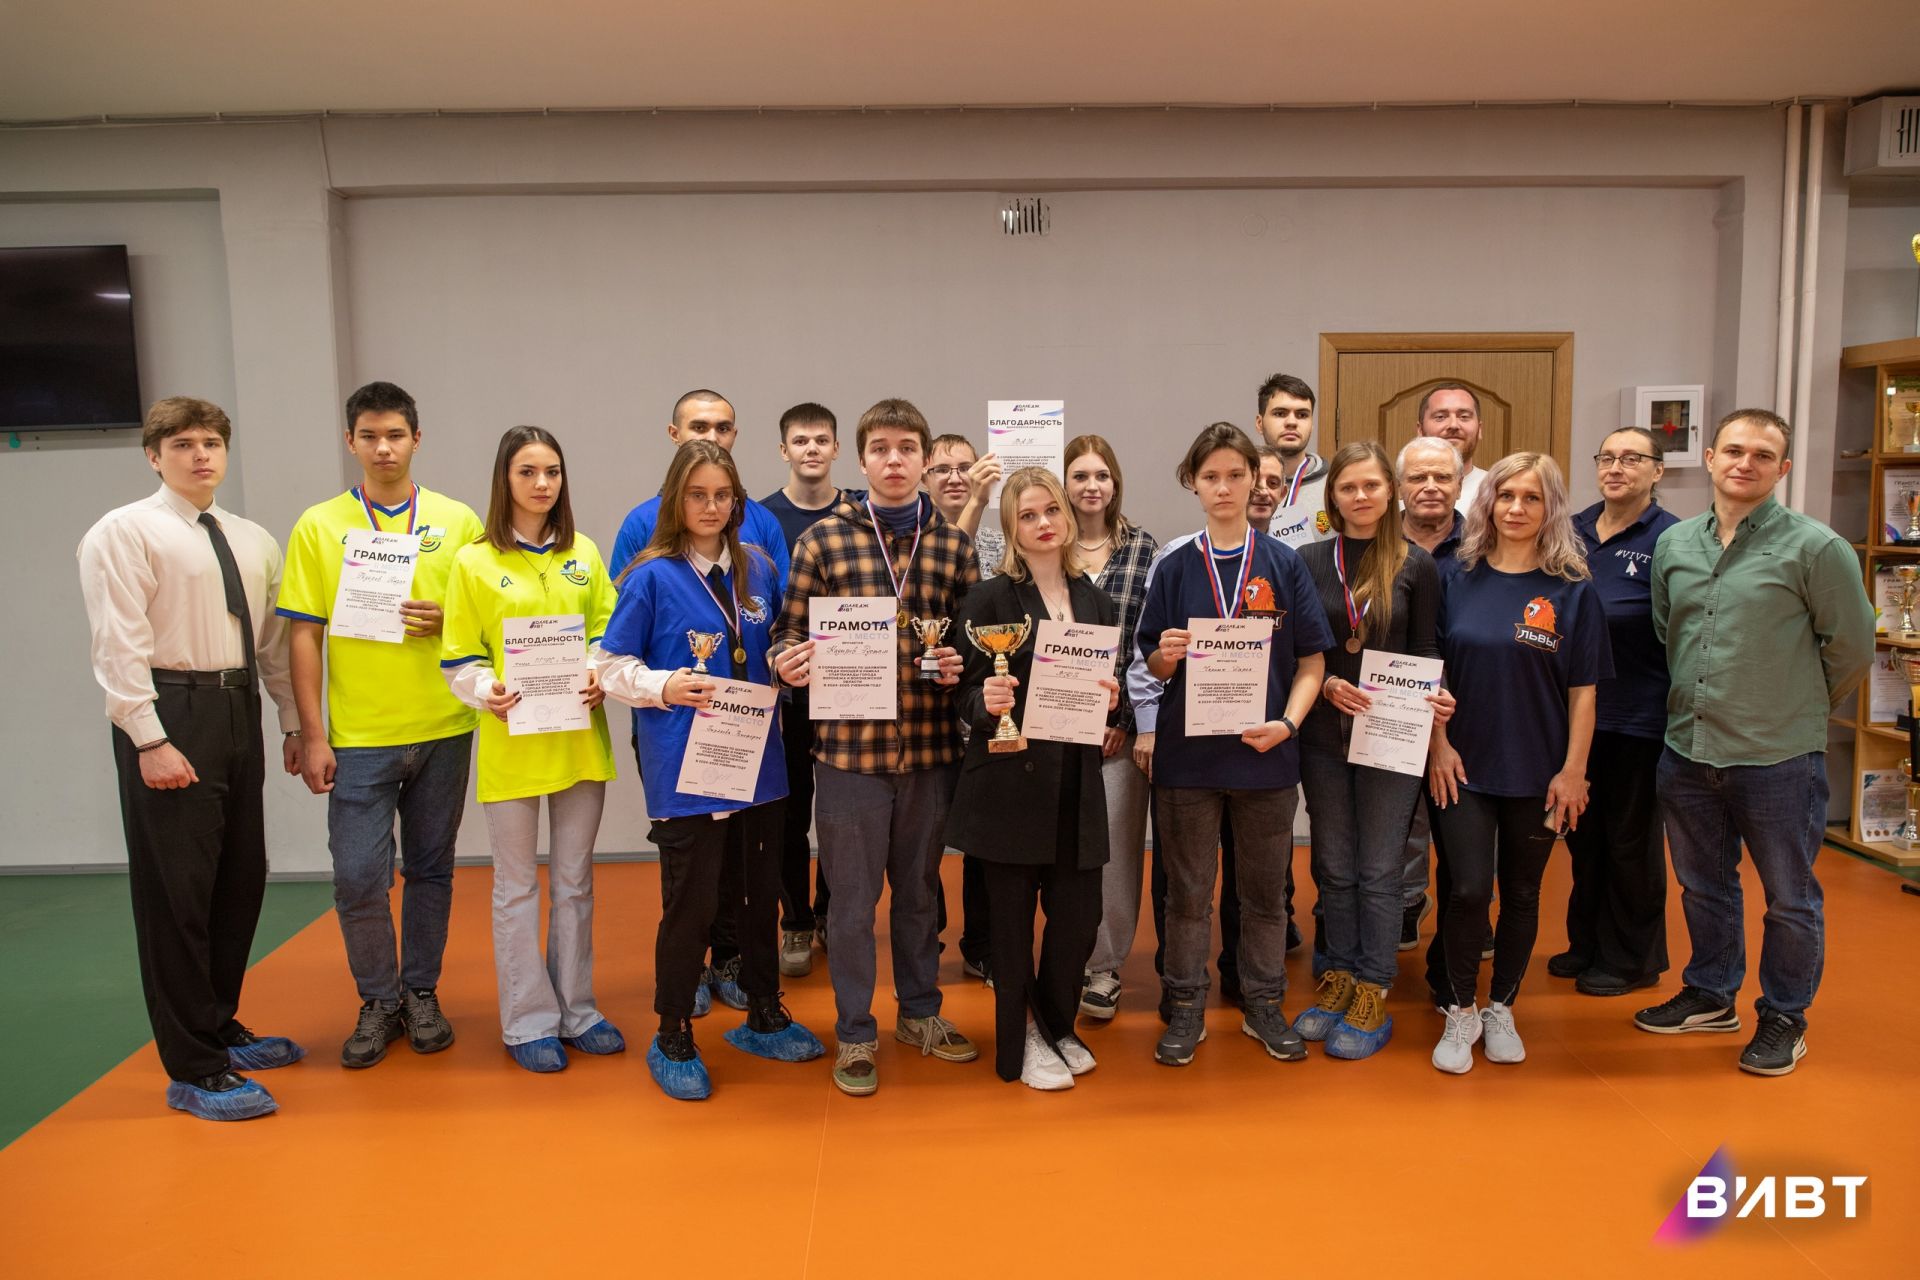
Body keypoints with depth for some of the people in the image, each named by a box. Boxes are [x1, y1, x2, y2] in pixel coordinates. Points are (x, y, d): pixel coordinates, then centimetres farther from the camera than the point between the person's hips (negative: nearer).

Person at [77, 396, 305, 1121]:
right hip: (168, 716, -7)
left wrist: (294, 722, 11)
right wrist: (150, 741, -19)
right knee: (176, 891, -3)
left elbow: (274, 642, 15)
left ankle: (218, 1028, 32)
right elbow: (119, 647, -12)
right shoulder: (123, 533, -5)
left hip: (239, 712, 7)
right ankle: (193, 1073, 5)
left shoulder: (253, 541, 14)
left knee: (241, 881, 14)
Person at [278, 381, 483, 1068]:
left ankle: (421, 993, 26)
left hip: (443, 728, 1)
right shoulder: (318, 526, 1)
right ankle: (377, 1002, 19)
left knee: (430, 869, 11)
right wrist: (312, 735, -4)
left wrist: (448, 619, -13)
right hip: (358, 735, -1)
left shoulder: (458, 520, 4)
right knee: (358, 877, 0)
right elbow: (305, 635, 0)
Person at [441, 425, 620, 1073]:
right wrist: (487, 691, -19)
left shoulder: (584, 553, 7)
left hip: (579, 738, 3)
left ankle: (576, 1009, 25)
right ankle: (529, 1021, 18)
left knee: (575, 880, 13)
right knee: (517, 886, 7)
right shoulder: (475, 562, -2)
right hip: (510, 744, -3)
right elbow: (458, 657, 0)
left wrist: (600, 675, -8)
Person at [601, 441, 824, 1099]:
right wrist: (666, 686, -21)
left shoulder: (758, 569, 7)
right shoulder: (652, 577, -7)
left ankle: (764, 1017, 35)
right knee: (691, 904, 2)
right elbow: (615, 667, -4)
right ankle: (673, 1039, 22)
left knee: (763, 892, 16)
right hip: (685, 766, -5)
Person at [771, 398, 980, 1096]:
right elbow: (791, 629, 2)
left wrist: (959, 664, -11)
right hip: (848, 744, -2)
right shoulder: (823, 539, -2)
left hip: (929, 744, 3)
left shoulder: (954, 545, 6)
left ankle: (920, 1011, 37)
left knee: (919, 888, 18)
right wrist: (790, 660, -20)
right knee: (854, 896, 8)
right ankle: (855, 1033, 25)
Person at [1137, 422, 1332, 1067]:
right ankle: (1185, 1008, 23)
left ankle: (1264, 1005, 28)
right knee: (1188, 892, 9)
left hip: (1265, 753, 0)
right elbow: (1152, 667, 5)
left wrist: (1287, 722, -14)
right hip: (1188, 753, 0)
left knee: (1266, 891, 12)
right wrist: (1167, 656, -18)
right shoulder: (1175, 567, 2)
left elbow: (1312, 660, 1)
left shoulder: (1284, 564, 2)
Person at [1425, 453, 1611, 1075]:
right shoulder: (1457, 578, 0)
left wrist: (1573, 770, -6)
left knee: (1521, 894, 11)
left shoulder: (1573, 591, -3)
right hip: (1463, 765, 0)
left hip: (1536, 771, 0)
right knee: (1467, 890, -5)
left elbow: (1583, 690, -2)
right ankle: (1459, 1012, 14)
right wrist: (1439, 744, -4)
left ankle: (1501, 1008, 29)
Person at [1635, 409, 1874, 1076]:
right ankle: (1710, 995, 37)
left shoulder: (1816, 548, -11)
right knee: (1702, 885, 19)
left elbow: (1851, 646, -3)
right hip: (1688, 750, 5)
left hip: (1780, 759, -5)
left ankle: (1784, 1017, 27)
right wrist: (1698, 704, 13)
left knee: (1789, 898, 10)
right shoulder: (1674, 544, 4)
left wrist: (1797, 712, 6)